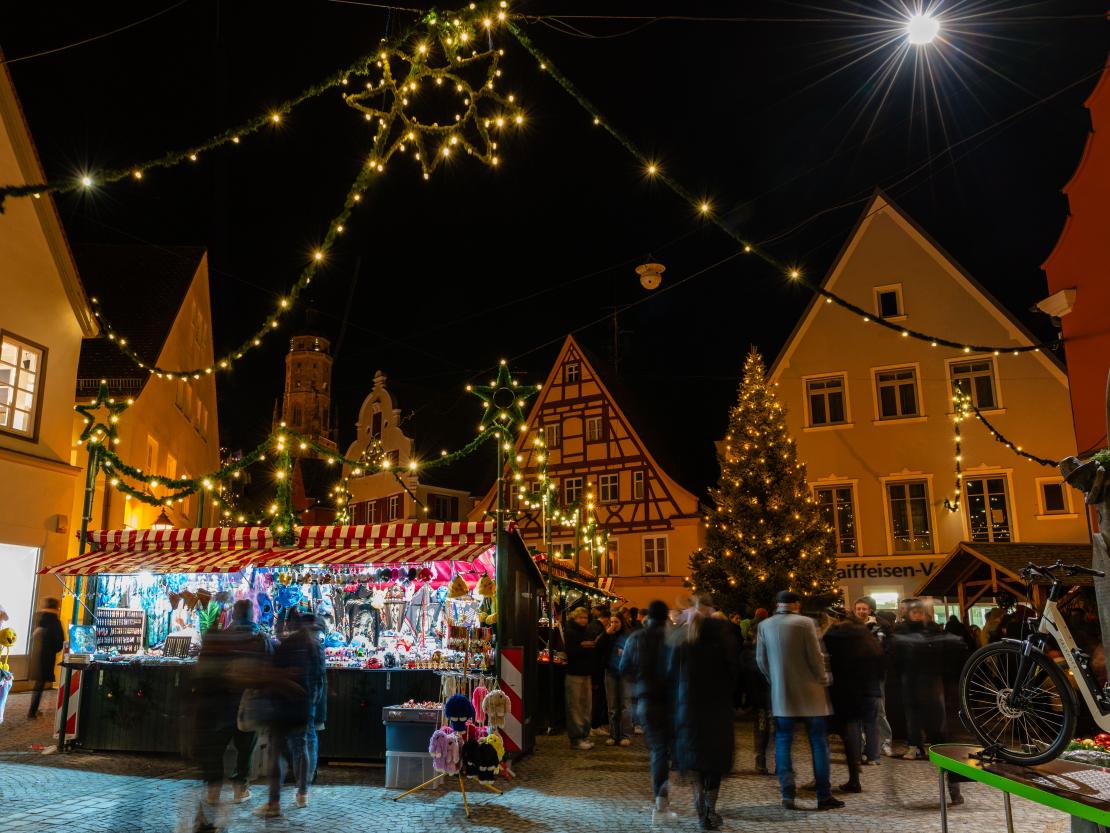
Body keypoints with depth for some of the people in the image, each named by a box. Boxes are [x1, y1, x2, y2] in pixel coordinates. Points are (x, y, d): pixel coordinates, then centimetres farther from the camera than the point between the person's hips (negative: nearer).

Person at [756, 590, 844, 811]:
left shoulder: (764, 625, 2)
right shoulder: (805, 623, -11)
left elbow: (761, 659, 6)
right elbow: (815, 656, -10)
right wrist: (823, 680, 6)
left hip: (780, 693, 3)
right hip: (809, 691, -3)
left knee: (783, 742, 8)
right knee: (818, 742, 6)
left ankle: (788, 793, 3)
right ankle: (824, 796, 9)